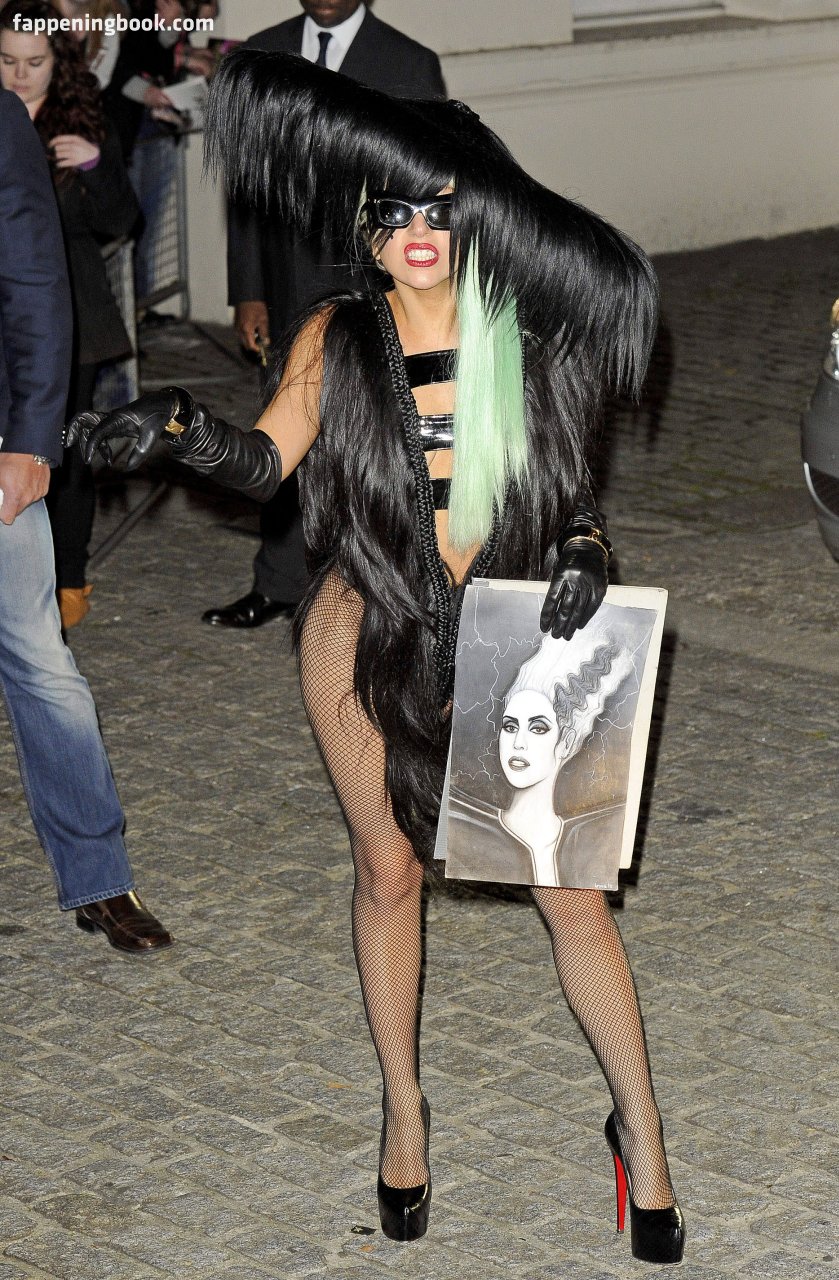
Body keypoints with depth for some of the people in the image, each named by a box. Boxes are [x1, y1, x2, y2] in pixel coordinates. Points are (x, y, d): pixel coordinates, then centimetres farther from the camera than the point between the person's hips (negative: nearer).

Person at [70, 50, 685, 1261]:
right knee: (388, 869, 14)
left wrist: (582, 558, -14)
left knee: (571, 887, 0)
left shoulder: (527, 333, -4)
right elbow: (266, 461, -15)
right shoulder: (336, 340, -6)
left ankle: (640, 1127, 15)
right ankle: (403, 1104, 33)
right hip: (366, 632, 0)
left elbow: (570, 484, 5)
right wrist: (187, 429, -34)